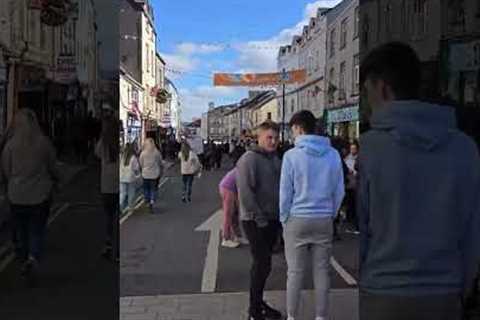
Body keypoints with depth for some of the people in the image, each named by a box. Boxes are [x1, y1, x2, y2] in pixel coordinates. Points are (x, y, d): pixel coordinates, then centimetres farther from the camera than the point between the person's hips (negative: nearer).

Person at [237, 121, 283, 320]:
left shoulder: (276, 159, 13)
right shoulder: (249, 159, -12)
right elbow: (245, 192, -19)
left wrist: (281, 213, 8)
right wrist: (259, 218, -18)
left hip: (272, 220, 7)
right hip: (255, 221, -7)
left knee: (263, 263, 16)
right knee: (262, 264, -6)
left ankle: (259, 302, 29)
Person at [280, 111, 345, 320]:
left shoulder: (292, 155, -11)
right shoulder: (333, 154, -1)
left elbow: (285, 192, -7)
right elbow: (339, 191, 4)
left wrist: (284, 219, 5)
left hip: (297, 220, -3)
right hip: (324, 220, 3)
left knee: (295, 272, 7)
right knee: (322, 271, 11)